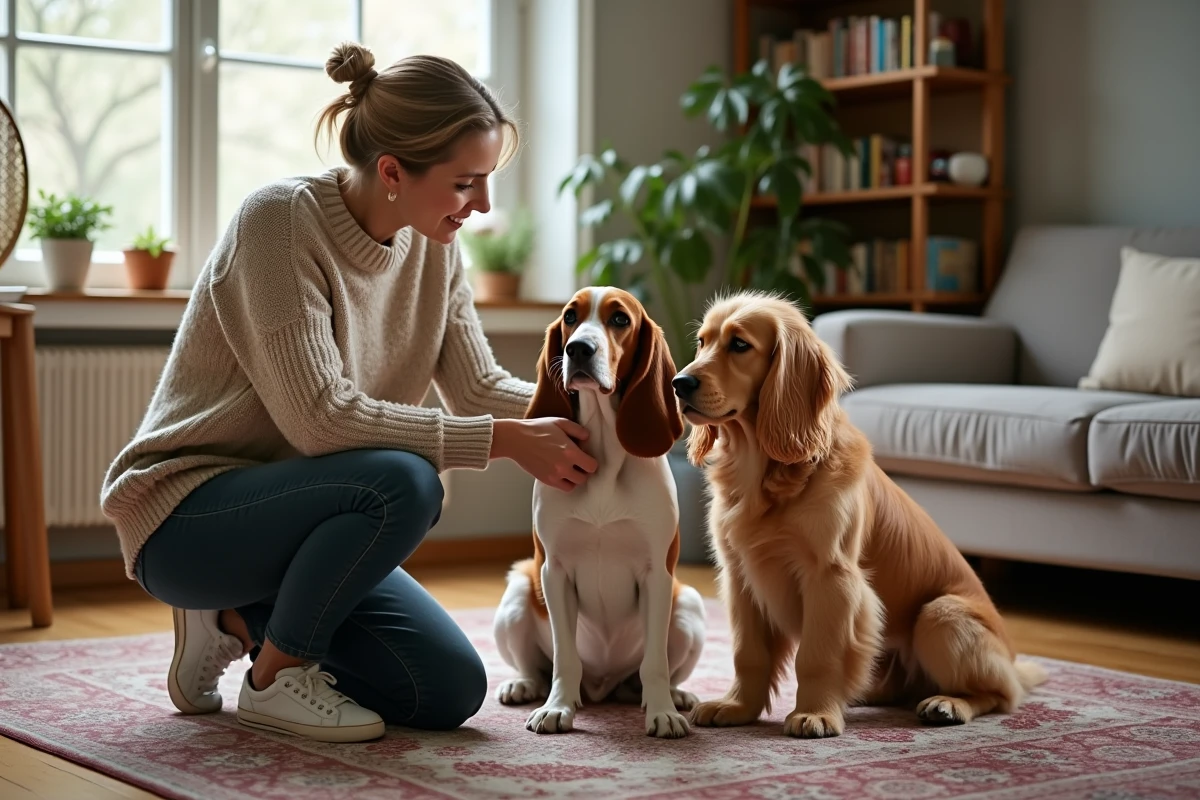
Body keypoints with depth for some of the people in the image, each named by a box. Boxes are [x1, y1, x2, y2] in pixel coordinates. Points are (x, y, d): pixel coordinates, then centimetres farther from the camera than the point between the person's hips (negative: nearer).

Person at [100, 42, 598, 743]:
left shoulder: (432, 247, 0)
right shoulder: (281, 219, -23)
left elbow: (478, 388, 1)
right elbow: (320, 417, -28)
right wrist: (505, 440, -29)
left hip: (294, 513, 7)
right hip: (185, 516, -7)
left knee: (452, 692, -5)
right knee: (404, 481, -33)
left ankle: (244, 621, 13)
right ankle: (274, 676, -10)